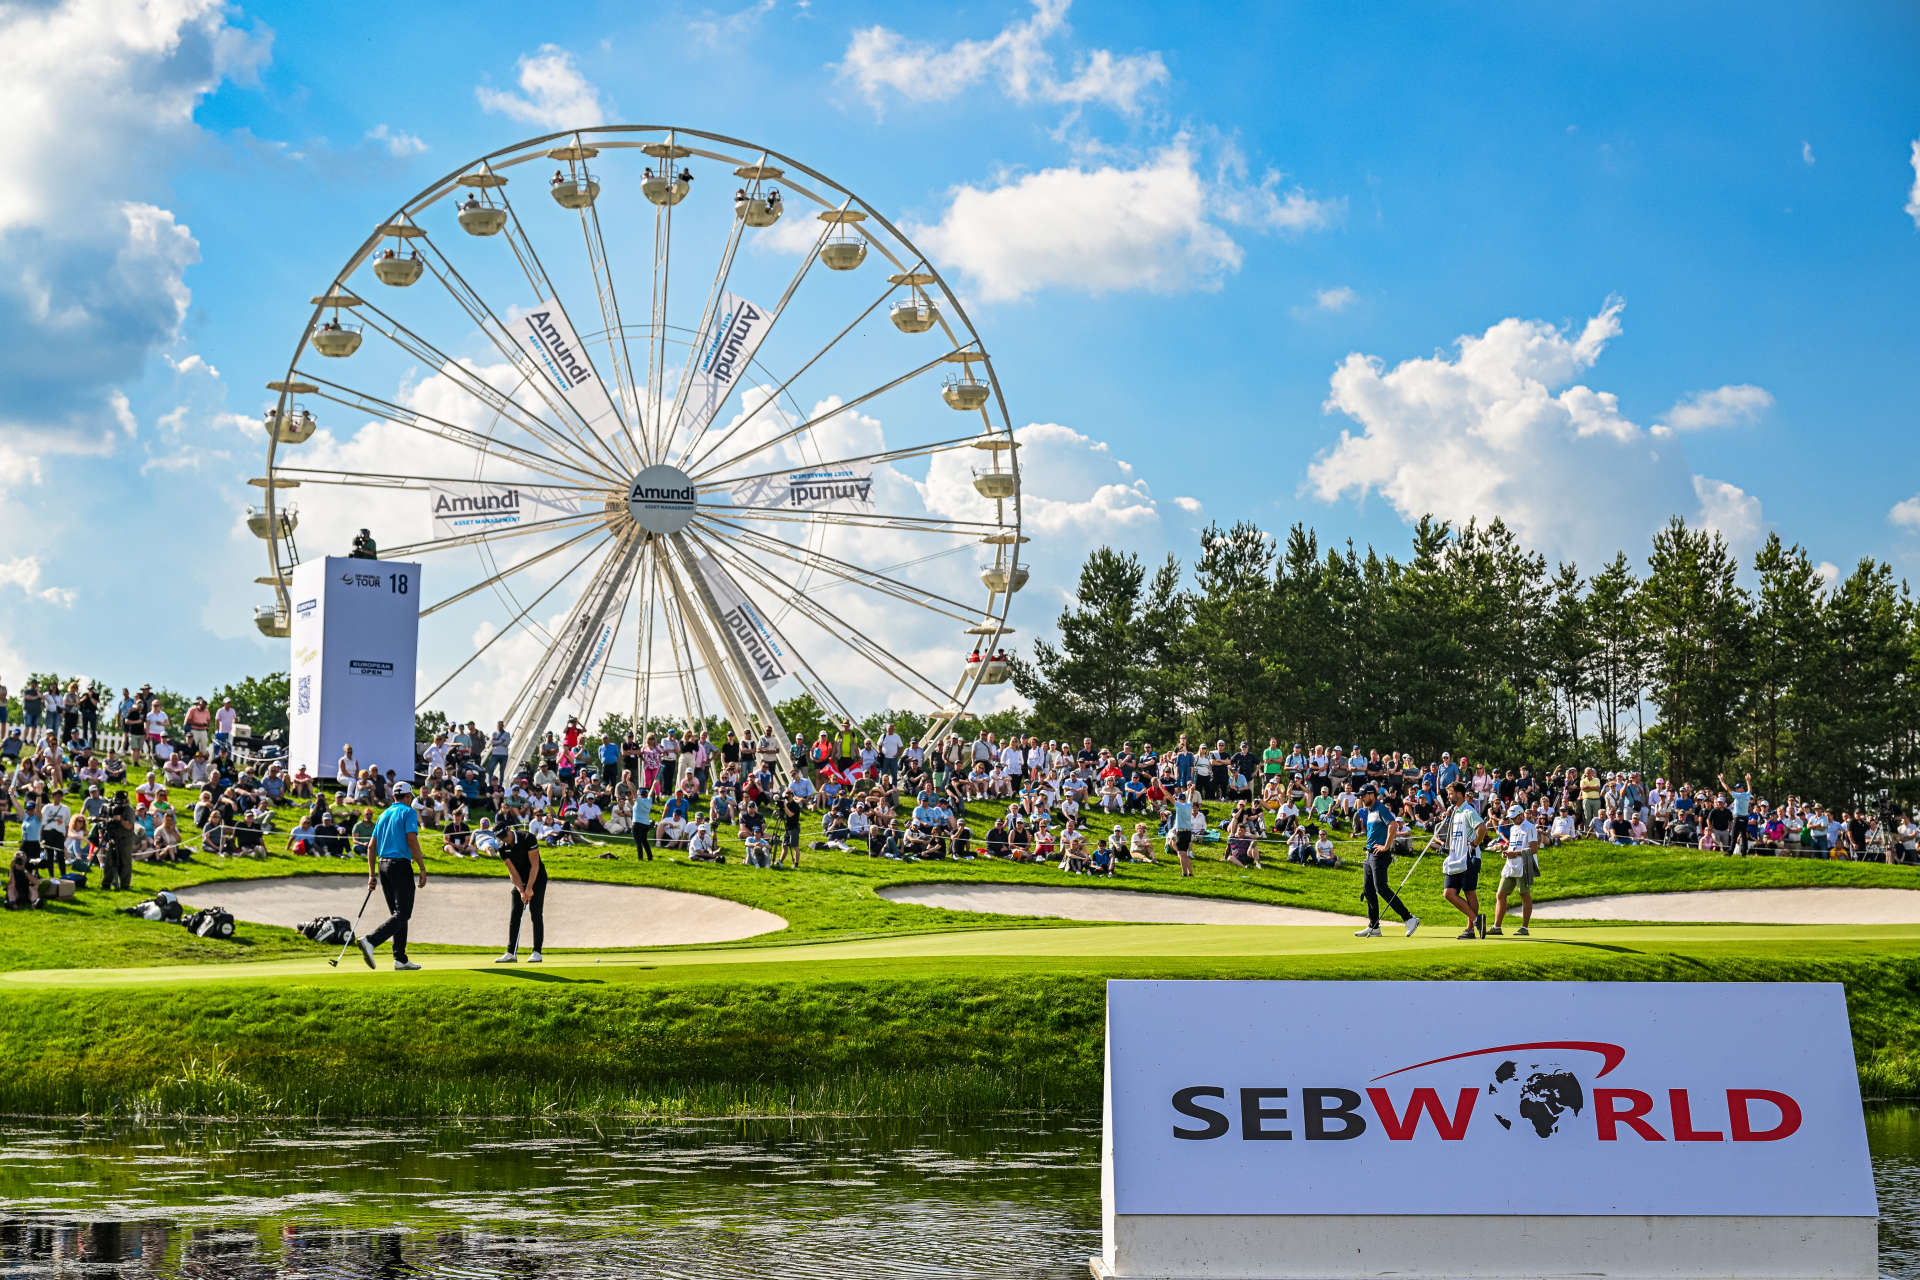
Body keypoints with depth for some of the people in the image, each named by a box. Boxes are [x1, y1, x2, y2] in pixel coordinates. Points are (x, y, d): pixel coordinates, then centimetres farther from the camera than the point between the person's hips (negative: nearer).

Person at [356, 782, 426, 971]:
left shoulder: (384, 815, 18)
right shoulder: (408, 812, -3)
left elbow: (371, 846, 15)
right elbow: (412, 841, -14)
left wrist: (371, 875, 16)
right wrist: (422, 869, -11)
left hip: (382, 865, 8)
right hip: (401, 865, -8)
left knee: (398, 914, 12)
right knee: (402, 914, -8)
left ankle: (400, 959, 8)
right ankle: (370, 941, -27)